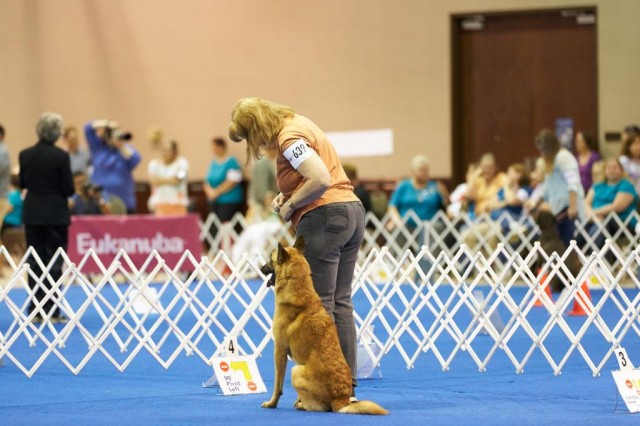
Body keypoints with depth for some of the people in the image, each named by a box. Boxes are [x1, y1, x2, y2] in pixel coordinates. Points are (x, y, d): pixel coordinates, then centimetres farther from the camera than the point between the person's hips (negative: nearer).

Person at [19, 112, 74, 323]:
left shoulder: (25, 155, -3)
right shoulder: (61, 156, -14)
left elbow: (23, 183, 8)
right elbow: (68, 189, -10)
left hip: (32, 214, 4)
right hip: (56, 214, -3)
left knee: (35, 262, 10)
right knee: (54, 262, 3)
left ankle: (35, 310, 10)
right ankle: (52, 311, 2)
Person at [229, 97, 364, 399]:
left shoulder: (289, 138, -14)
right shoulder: (297, 123, 16)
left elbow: (321, 179, -24)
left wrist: (290, 204, -11)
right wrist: (289, 195, 12)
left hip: (323, 217, -10)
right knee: (341, 302, 9)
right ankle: (348, 384, 8)